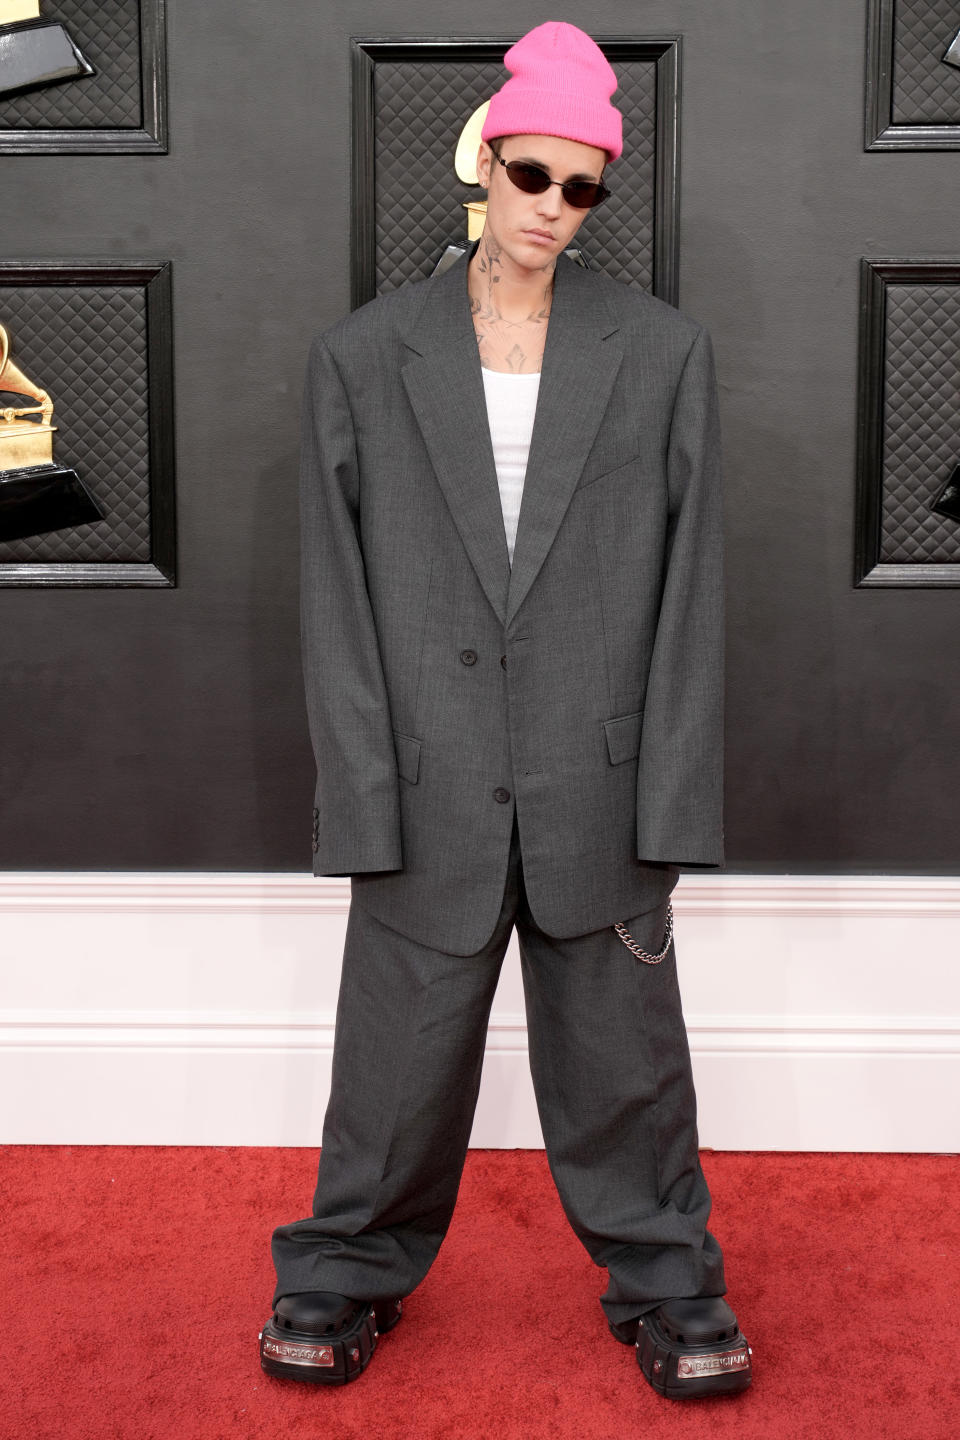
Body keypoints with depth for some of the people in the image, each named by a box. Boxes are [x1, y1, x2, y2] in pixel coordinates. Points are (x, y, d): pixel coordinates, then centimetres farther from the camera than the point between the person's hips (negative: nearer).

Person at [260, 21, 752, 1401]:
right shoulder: (361, 356, 1)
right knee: (401, 1055, 12)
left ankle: (664, 1280, 35)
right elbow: (337, 601, 0)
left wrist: (672, 806, -4)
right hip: (430, 796, 0)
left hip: (600, 793, 0)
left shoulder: (665, 351, 2)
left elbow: (689, 591, 1)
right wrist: (364, 805, -5)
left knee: (622, 1054, 13)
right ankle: (348, 1273, 36)